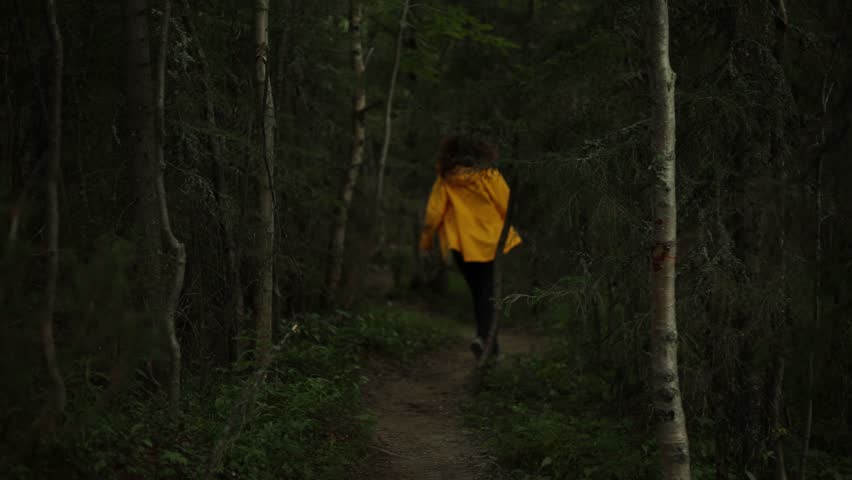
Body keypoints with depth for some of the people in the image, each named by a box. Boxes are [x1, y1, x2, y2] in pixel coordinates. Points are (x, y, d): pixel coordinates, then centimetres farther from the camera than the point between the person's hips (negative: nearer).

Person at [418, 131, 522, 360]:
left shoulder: (445, 179, -3)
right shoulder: (490, 176, -7)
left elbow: (434, 212, -5)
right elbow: (506, 205, -6)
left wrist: (426, 238, 8)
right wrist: (511, 231, 12)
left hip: (461, 244, 2)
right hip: (490, 240, -2)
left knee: (477, 292, 16)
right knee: (488, 291, 4)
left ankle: (490, 341, 19)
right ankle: (482, 336, -16)